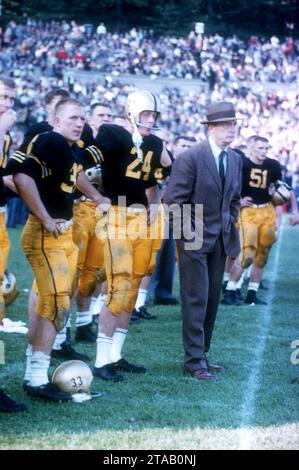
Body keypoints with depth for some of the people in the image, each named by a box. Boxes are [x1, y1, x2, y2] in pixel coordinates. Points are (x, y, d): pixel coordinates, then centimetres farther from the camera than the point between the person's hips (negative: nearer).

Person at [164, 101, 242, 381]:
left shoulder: (235, 159, 8)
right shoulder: (191, 157, -13)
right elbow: (174, 199, -14)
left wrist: (229, 224, 11)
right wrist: (190, 232, -14)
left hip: (221, 239, 7)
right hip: (195, 239, -7)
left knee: (212, 298, 10)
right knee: (196, 299, -6)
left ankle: (201, 354, 19)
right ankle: (193, 361, -1)